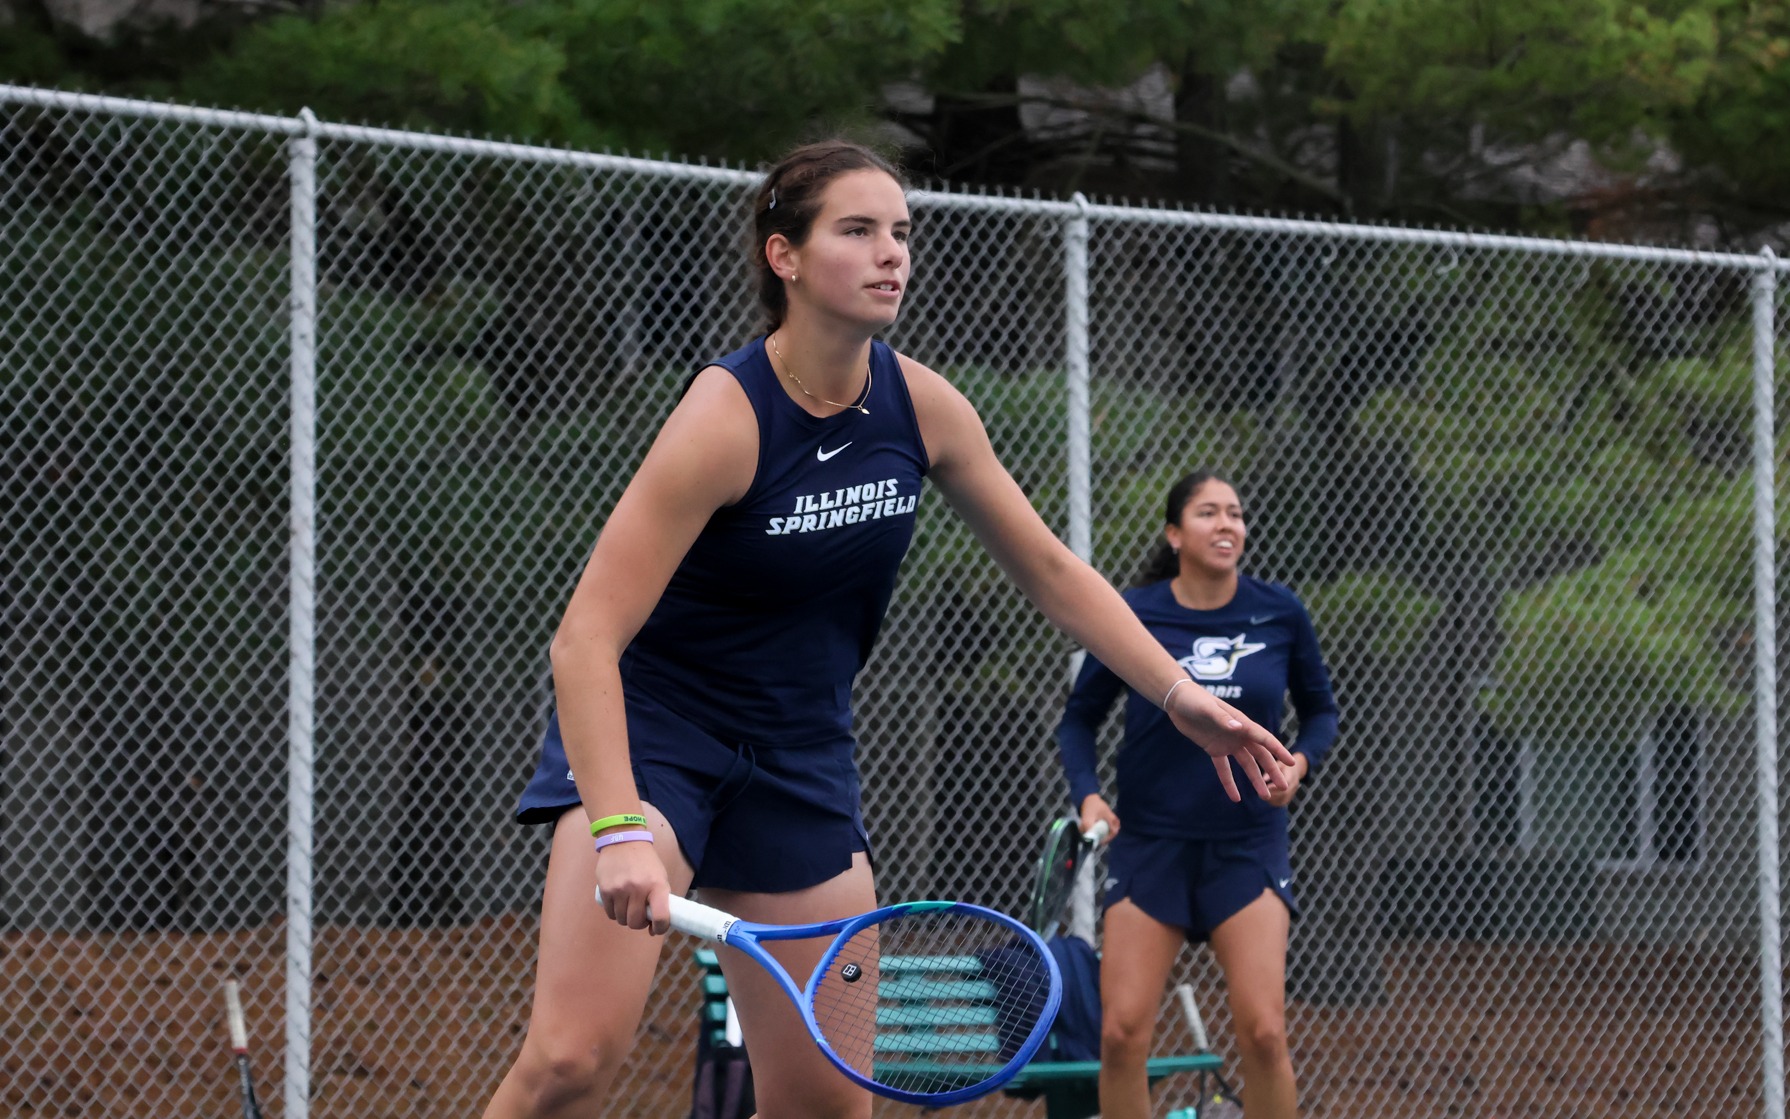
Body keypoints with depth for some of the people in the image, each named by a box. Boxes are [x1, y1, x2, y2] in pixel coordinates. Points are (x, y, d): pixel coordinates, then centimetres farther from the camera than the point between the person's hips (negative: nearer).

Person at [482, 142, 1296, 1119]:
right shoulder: (728, 417, -23)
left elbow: (1051, 571, 10)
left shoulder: (921, 407, -4)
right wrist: (619, 832, -39)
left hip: (799, 755, 6)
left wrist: (1184, 695, -2)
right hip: (649, 731, -6)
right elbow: (586, 640, -27)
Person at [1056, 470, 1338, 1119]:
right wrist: (1087, 794, -9)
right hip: (1150, 841, 0)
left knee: (1262, 1031, -12)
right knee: (1121, 1032, -7)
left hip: (1247, 843, 0)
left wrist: (1299, 761, -8)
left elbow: (1320, 711, 13)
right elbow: (1079, 719, 8)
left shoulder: (1280, 614, -2)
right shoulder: (1131, 615, -4)